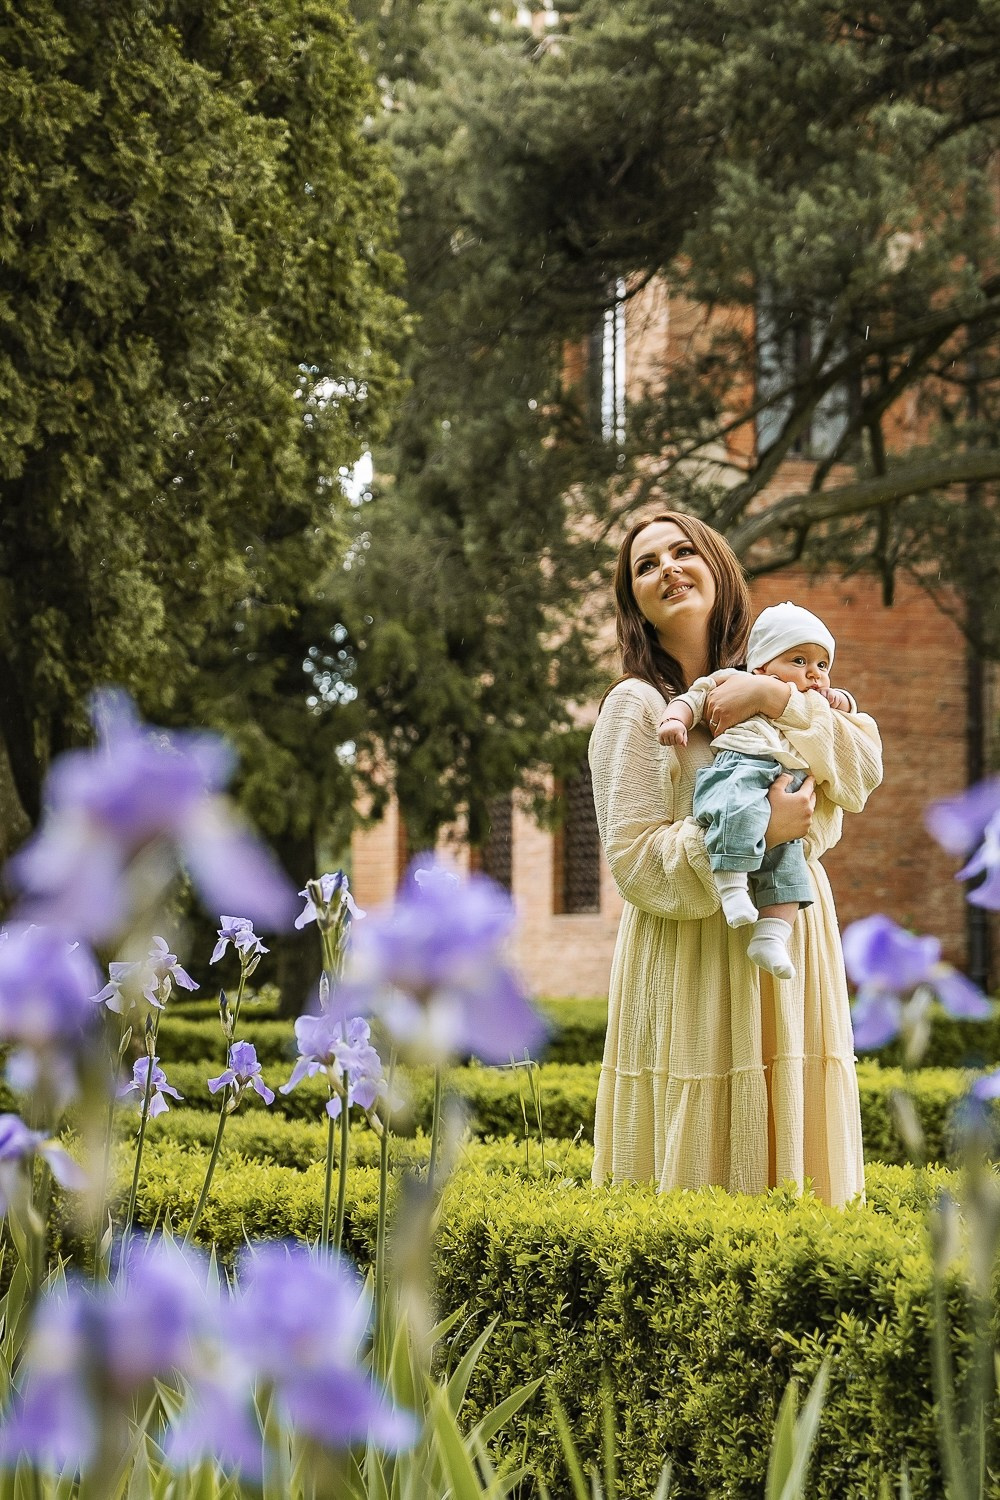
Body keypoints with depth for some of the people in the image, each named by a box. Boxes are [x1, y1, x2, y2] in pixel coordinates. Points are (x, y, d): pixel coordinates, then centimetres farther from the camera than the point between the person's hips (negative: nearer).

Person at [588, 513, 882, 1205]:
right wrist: (757, 830, -19)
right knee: (702, 1158, -3)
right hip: (694, 964, -5)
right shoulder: (637, 705, -6)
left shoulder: (776, 682, 12)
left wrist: (780, 700, -13)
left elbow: (863, 771, -1)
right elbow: (636, 863, -11)